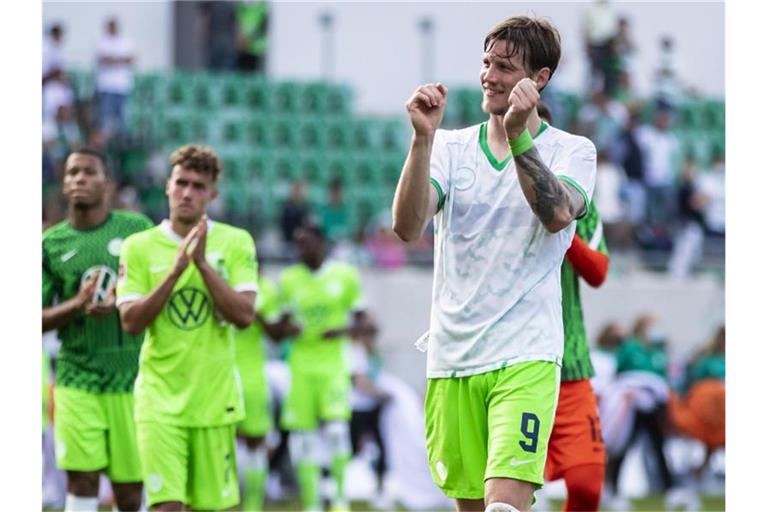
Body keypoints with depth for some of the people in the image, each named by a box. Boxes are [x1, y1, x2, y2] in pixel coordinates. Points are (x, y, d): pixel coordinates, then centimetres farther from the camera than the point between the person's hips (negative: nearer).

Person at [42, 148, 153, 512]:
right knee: (82, 479, -8)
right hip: (77, 379, 0)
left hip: (131, 376, 0)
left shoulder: (137, 228, 2)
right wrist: (77, 305, -13)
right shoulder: (51, 243, 5)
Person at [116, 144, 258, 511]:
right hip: (160, 395, -1)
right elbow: (131, 321, -8)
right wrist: (176, 269, -17)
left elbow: (244, 315, -9)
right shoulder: (139, 247, 2)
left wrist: (202, 263, -16)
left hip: (214, 396, 1)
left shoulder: (236, 243, 2)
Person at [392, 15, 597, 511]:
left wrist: (518, 136, -27)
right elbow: (409, 226, -8)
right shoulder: (451, 146, 9)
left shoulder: (572, 150, 2)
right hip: (452, 356, 4)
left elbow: (558, 214, -19)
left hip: (526, 356, -4)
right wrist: (423, 137, -19)